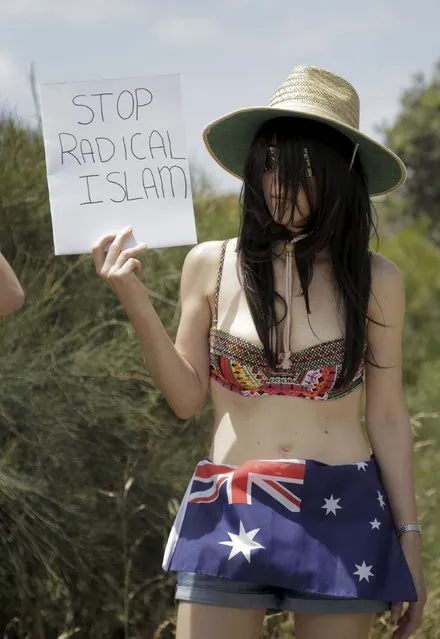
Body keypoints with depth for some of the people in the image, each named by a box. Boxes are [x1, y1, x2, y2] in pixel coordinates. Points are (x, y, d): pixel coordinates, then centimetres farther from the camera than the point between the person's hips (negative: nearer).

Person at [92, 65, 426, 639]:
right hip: (229, 517, 1)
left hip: (342, 513, 0)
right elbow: (187, 398, 4)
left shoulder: (375, 280, 0)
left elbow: (387, 417, 5)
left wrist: (409, 536, 5)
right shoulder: (211, 266, 1)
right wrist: (137, 306, -9)